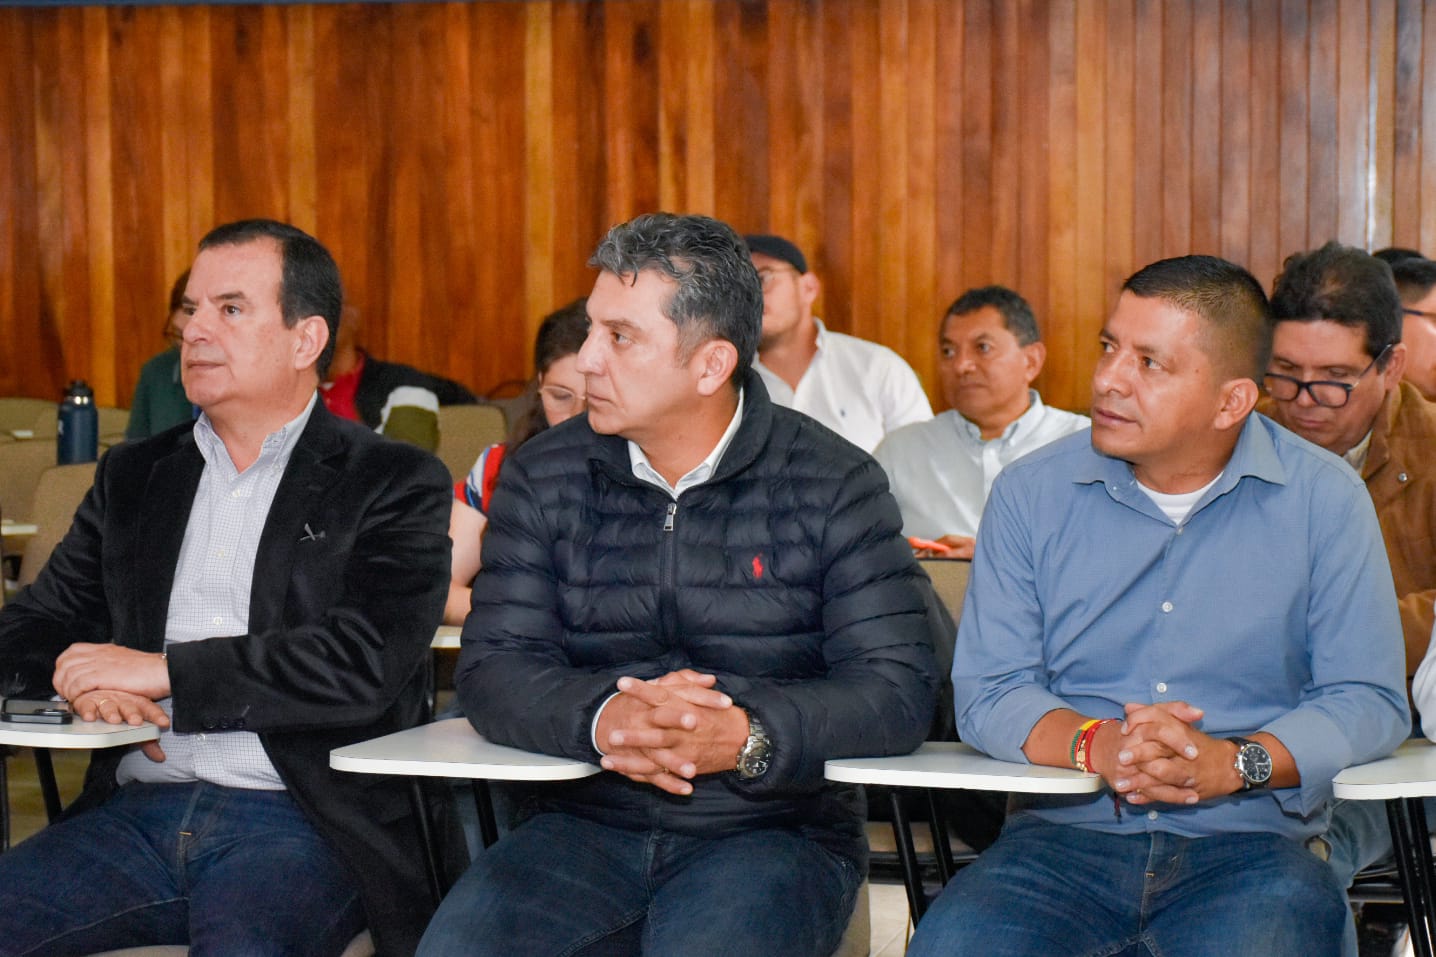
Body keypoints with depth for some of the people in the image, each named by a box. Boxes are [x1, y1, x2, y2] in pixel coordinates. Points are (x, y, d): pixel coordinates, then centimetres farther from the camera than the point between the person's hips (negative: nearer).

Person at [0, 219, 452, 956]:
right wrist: (84, 679, -4)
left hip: (298, 821, -5)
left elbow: (367, 662, -11)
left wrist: (164, 670, -10)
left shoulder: (395, 484, 3)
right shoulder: (134, 476, 20)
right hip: (137, 810, 5)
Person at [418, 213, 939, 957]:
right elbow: (492, 668, -1)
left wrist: (747, 736, -27)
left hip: (774, 829, -2)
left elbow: (898, 690, -9)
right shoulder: (543, 480, 7)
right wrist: (602, 718, -23)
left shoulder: (834, 486, -1)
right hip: (585, 823, 2)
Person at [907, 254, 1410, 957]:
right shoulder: (1030, 492, 6)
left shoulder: (1324, 499, 3)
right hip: (1063, 832, 1)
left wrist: (1233, 762, -17)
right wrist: (1096, 745, -18)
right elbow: (986, 693, 2)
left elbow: (1369, 700, 0)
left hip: (1248, 845, -1)